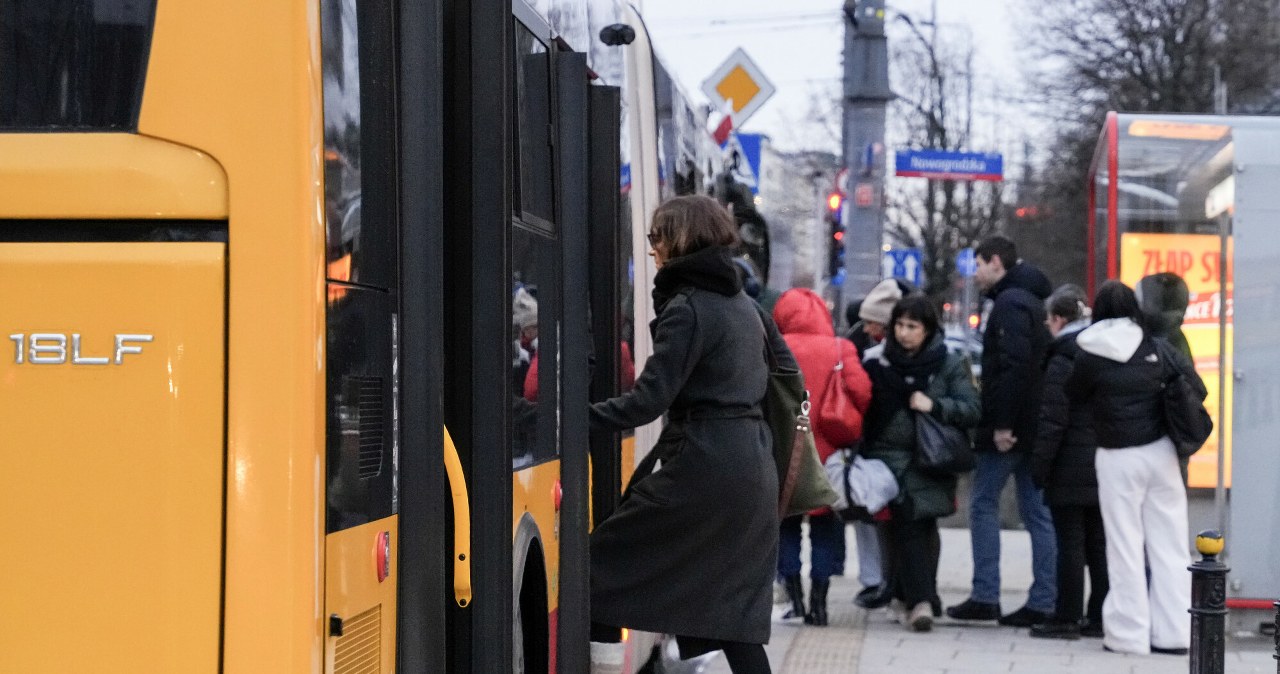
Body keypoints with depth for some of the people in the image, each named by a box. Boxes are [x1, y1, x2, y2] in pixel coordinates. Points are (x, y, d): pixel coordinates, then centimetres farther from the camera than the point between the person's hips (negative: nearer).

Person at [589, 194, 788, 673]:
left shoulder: (686, 308, -10)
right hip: (753, 465, 9)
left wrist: (578, 418, -19)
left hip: (703, 465, -9)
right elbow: (787, 369, 25)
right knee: (733, 600, 8)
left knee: (610, 553, -2)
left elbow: (651, 397, -18)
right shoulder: (744, 304, 16)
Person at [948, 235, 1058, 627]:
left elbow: (1013, 365, -22)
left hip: (1011, 428, -9)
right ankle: (1043, 603, 6)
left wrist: (1002, 424, -23)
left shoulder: (1009, 302, -12)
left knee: (983, 504, -2)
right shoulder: (1033, 300, 19)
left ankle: (985, 597, -5)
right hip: (1034, 427, 9)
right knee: (1036, 511, 7)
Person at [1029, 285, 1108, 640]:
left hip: (1071, 470, -7)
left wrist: (1040, 466, -10)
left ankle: (1067, 618, 0)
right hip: (1103, 467, 7)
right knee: (1098, 543, 11)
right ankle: (1101, 617, 14)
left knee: (1070, 544, -3)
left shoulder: (1062, 362, -12)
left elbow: (1052, 421, -15)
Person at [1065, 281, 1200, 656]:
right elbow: (1195, 389, 2)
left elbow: (1074, 397, 2)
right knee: (1169, 544, 7)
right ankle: (1173, 631, 10)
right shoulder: (1158, 350, 0)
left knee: (1125, 546, 4)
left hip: (1117, 458, -2)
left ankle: (1129, 633, 5)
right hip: (1160, 452, 2)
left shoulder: (1089, 356, -5)